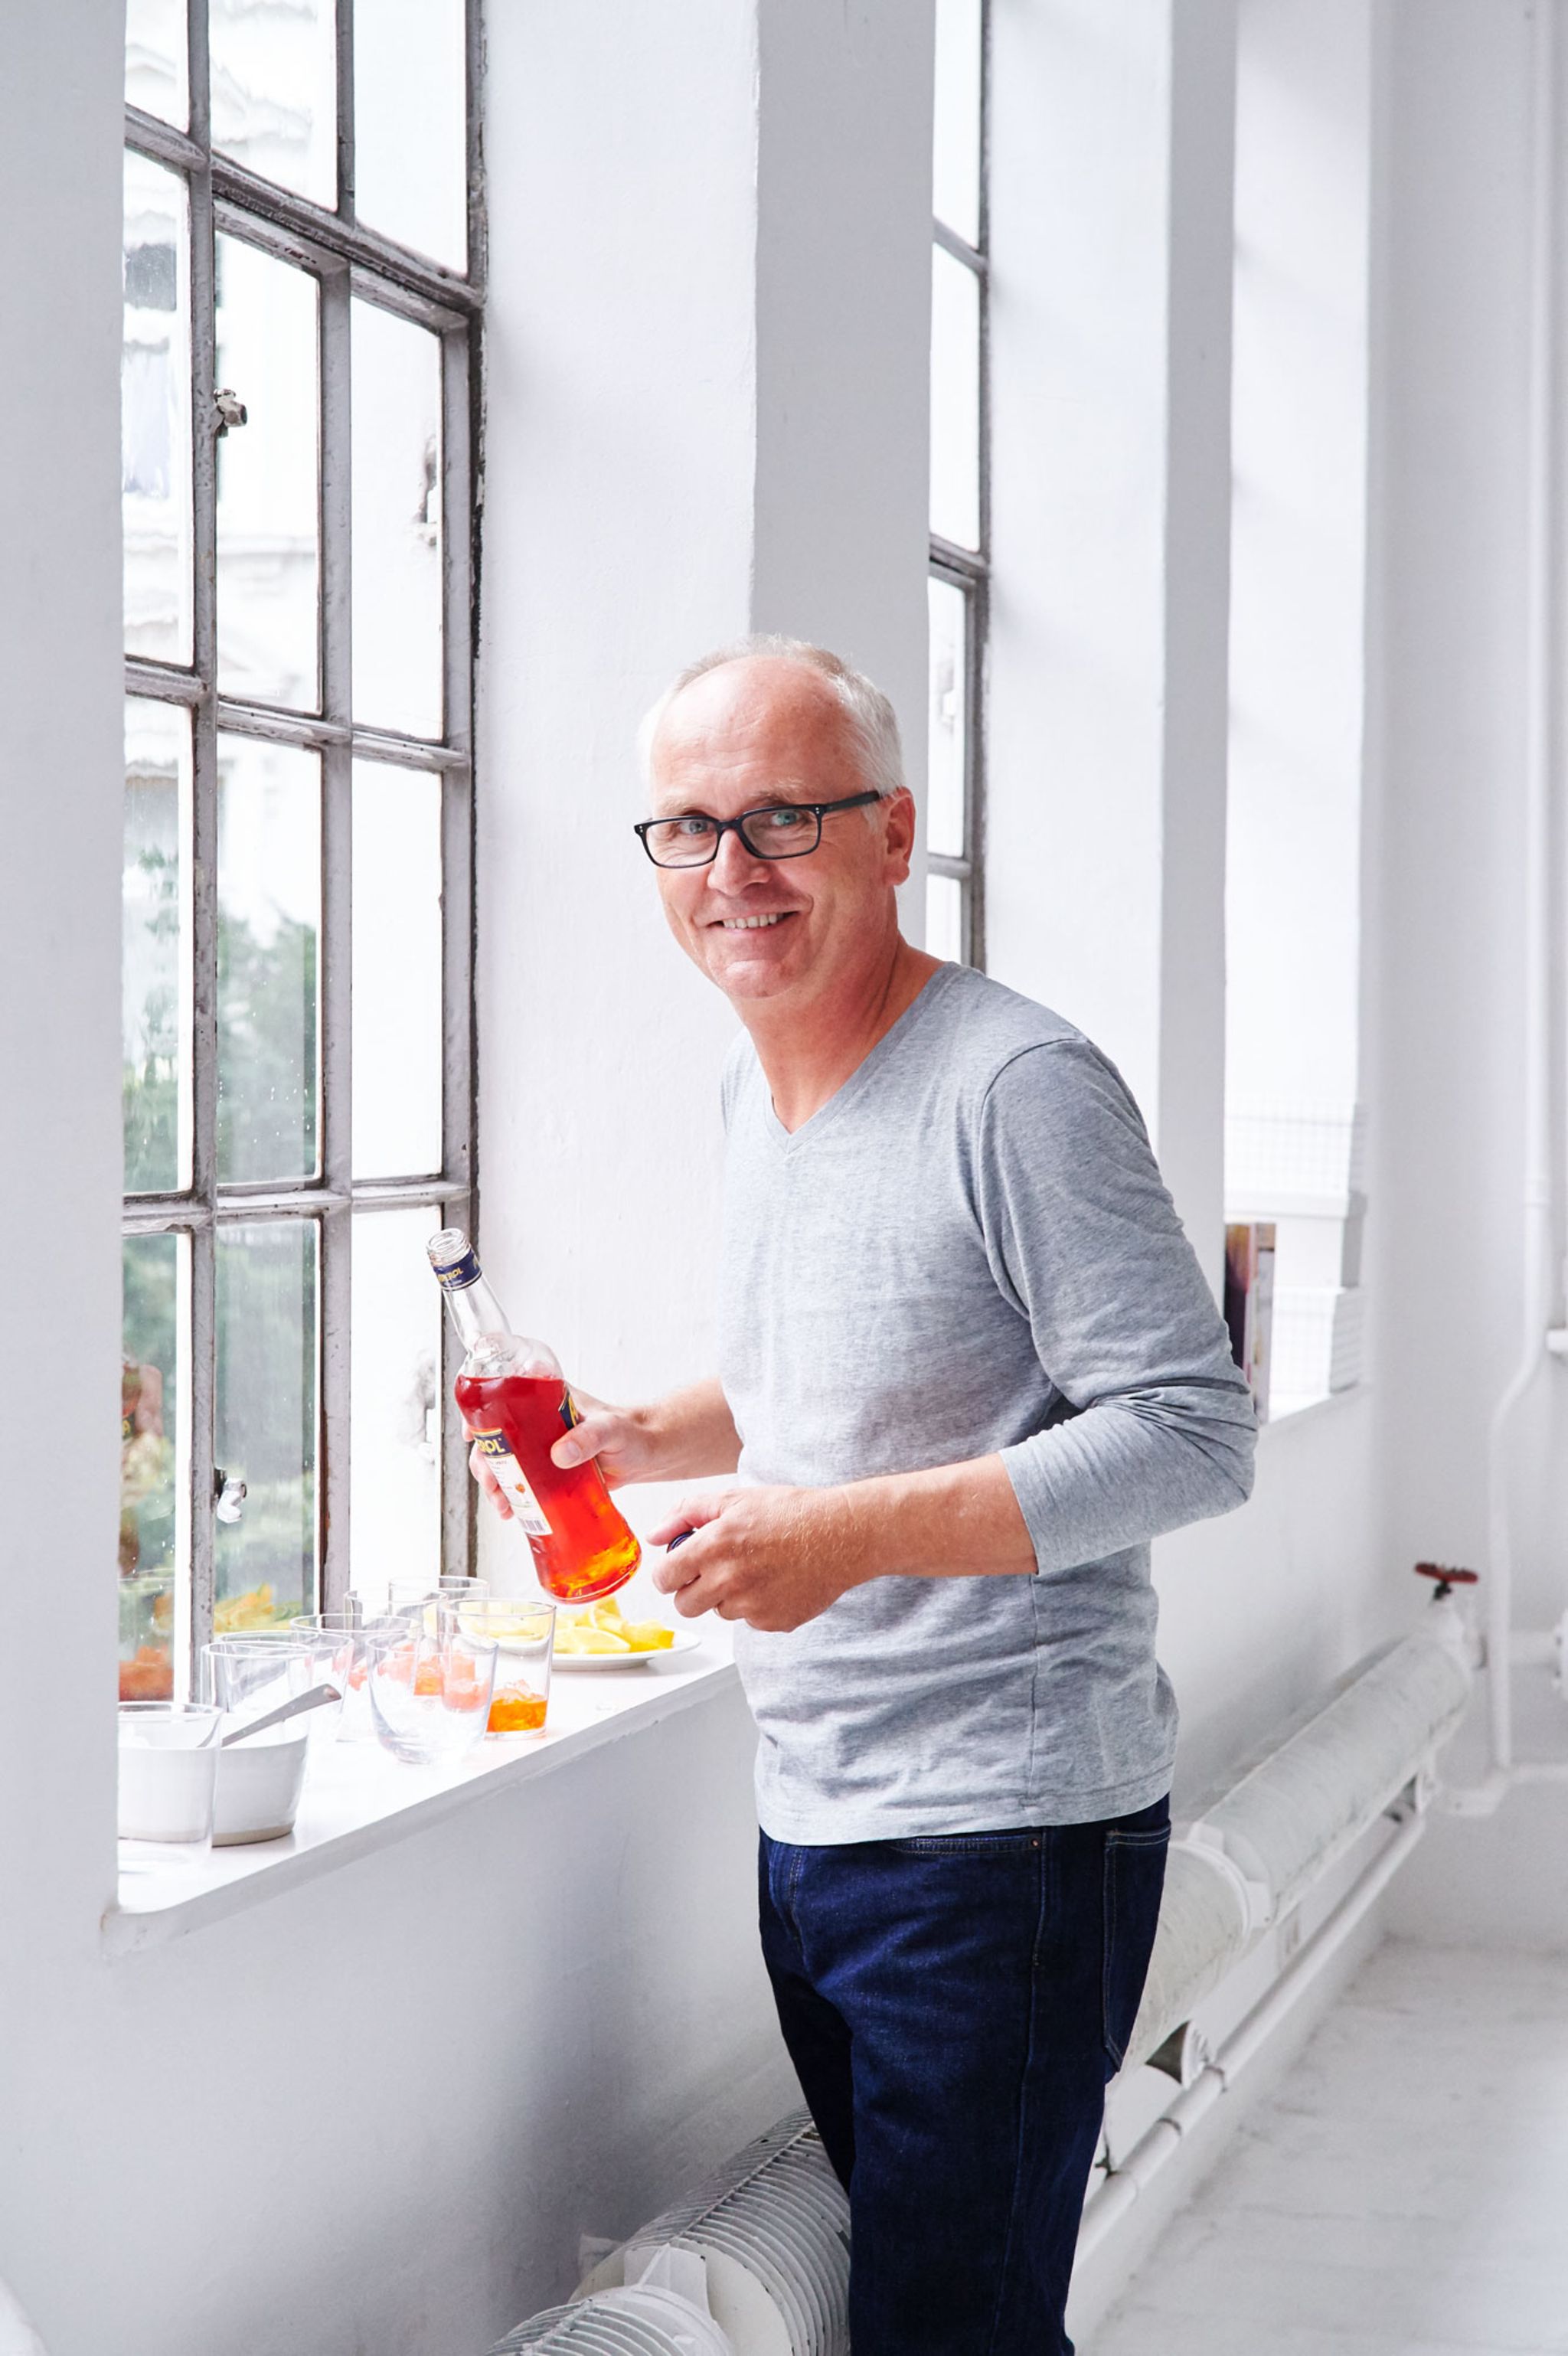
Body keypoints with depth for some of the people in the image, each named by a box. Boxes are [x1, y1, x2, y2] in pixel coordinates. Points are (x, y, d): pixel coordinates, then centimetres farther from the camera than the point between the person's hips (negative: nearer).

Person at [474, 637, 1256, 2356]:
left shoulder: (1017, 1087, -16)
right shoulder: (749, 1087, 12)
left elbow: (1192, 1435, -19)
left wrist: (851, 1532, -26)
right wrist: (641, 1439, 7)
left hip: (1003, 1826, -8)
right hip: (810, 1815, 8)